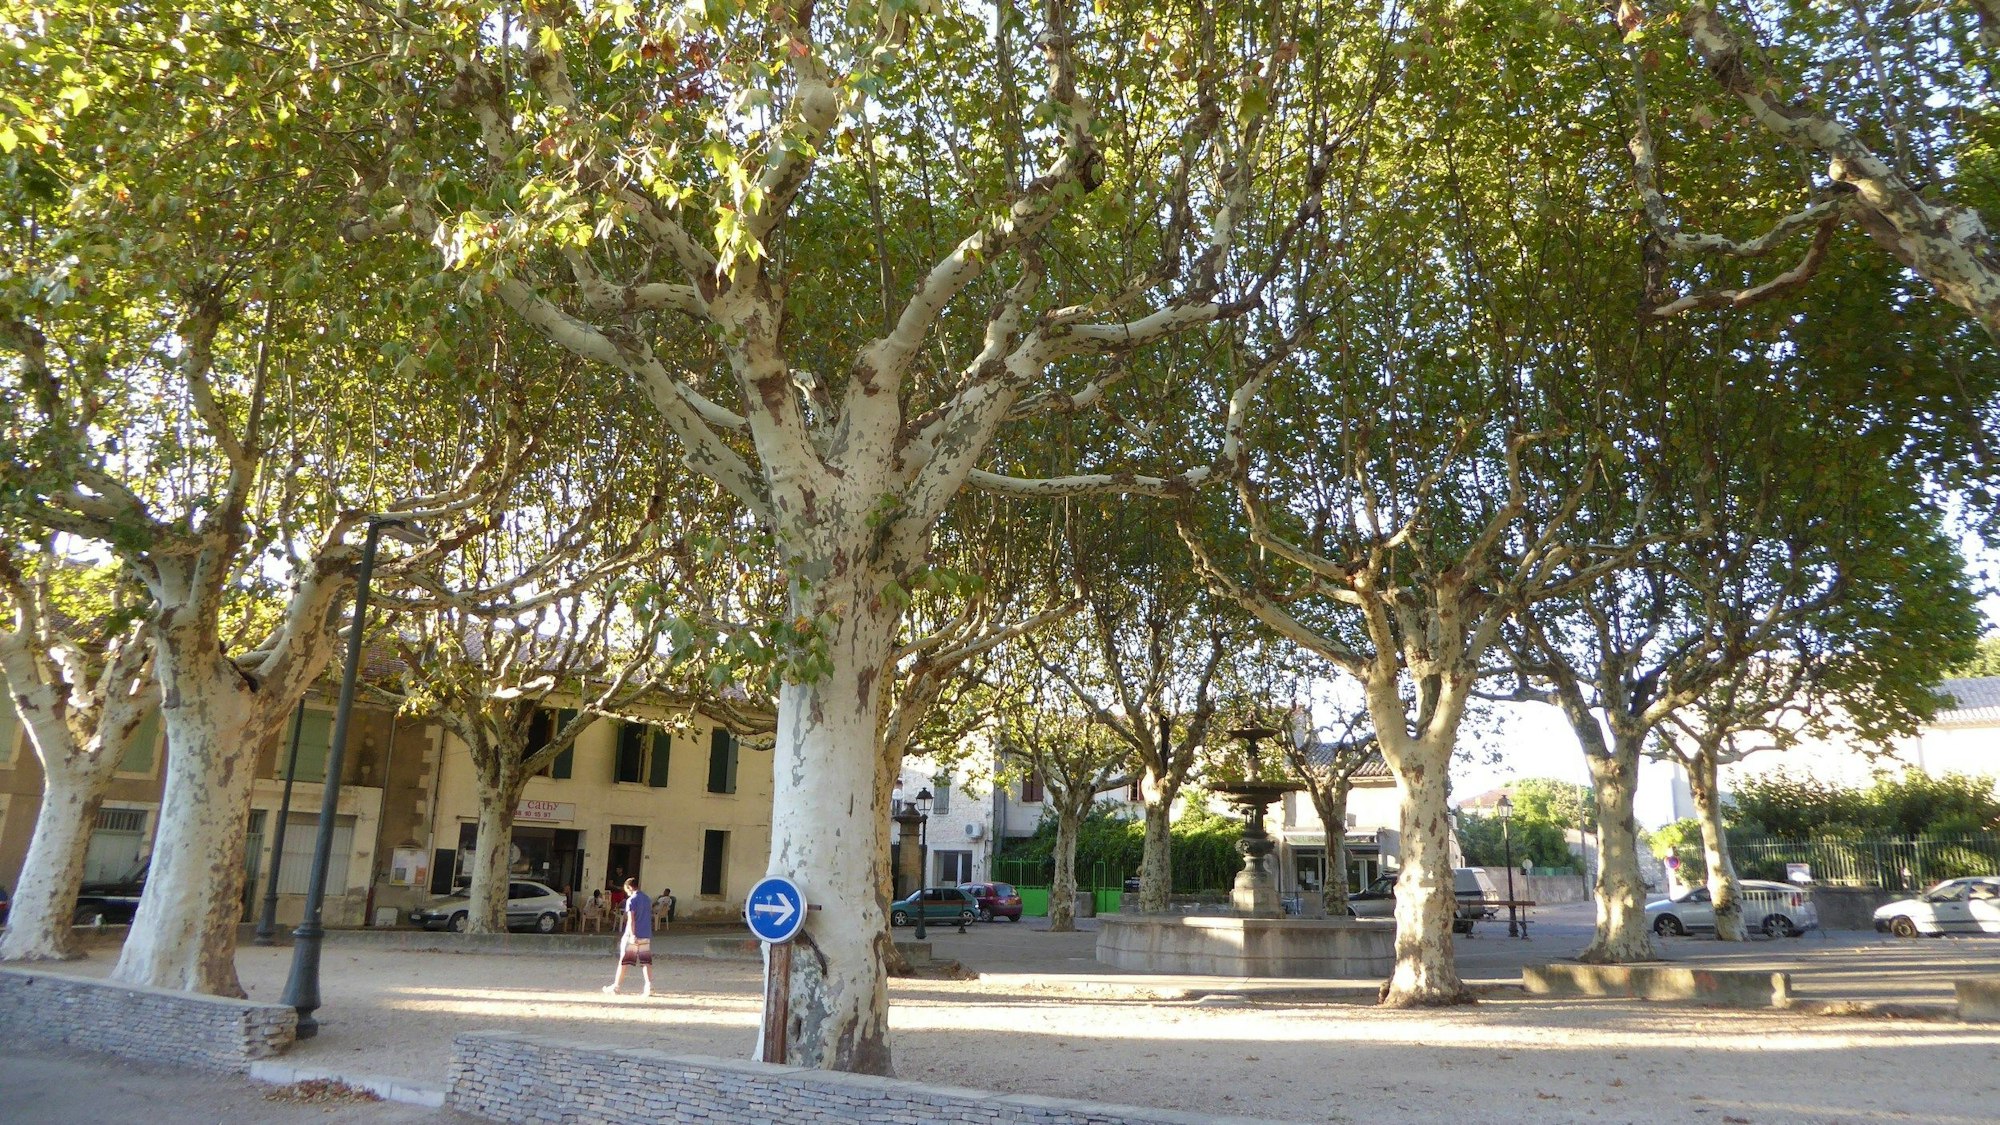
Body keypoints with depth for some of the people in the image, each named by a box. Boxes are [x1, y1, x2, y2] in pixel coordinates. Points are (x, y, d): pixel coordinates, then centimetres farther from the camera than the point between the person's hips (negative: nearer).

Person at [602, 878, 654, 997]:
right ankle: (649, 987, -5)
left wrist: (632, 935, -22)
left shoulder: (631, 900, -9)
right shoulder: (647, 899, 13)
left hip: (633, 936, -6)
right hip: (646, 936, 6)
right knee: (646, 962, 4)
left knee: (623, 962, 4)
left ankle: (615, 987, 11)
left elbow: (631, 919, -17)